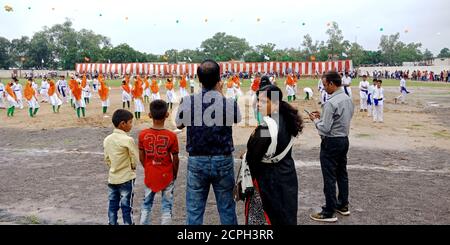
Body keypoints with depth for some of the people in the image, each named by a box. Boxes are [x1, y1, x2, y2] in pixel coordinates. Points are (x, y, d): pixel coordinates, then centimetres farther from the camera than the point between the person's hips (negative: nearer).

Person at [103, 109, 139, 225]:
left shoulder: (107, 139, 0)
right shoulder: (128, 140, -19)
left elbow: (107, 159, 7)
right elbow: (135, 161, -13)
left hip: (112, 178, 6)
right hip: (126, 178, -6)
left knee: (113, 205, 14)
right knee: (127, 207, 5)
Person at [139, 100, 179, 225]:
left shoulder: (143, 134, -10)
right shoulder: (171, 136, -16)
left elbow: (141, 157, -1)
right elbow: (175, 159, -9)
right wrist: (175, 174, 8)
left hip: (149, 176, 2)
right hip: (166, 176, -2)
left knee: (146, 204, 18)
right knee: (166, 205, 10)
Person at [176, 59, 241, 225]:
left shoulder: (188, 102, -10)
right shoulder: (229, 103, -12)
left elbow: (179, 125, 7)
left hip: (196, 161, 0)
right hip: (223, 161, 0)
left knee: (194, 210, 11)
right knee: (227, 209, 13)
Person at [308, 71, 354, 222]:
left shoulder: (331, 103, -22)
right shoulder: (348, 99, 6)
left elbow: (325, 128, -22)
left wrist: (315, 119, -4)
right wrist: (322, 116, 10)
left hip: (331, 142, -9)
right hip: (344, 139, 9)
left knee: (329, 177, -1)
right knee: (342, 173, 18)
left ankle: (329, 213, 7)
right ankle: (343, 206, 31)